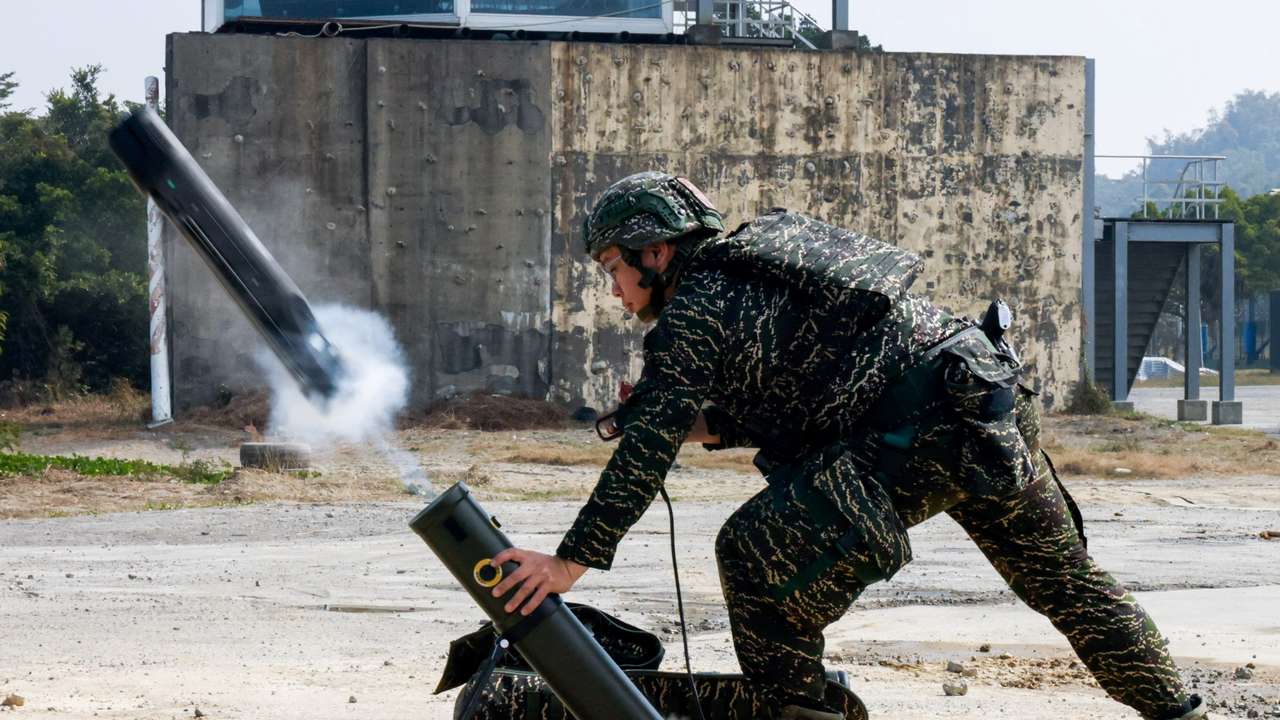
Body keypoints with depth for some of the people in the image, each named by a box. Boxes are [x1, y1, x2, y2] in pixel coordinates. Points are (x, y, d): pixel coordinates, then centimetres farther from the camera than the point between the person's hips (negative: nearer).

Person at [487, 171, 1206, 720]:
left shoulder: (695, 311, -5)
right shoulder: (756, 272, 23)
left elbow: (648, 451, -12)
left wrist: (572, 559, -12)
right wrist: (710, 427, 15)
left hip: (925, 436, -9)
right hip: (997, 394, 9)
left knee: (755, 548, -3)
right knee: (1063, 576, 21)